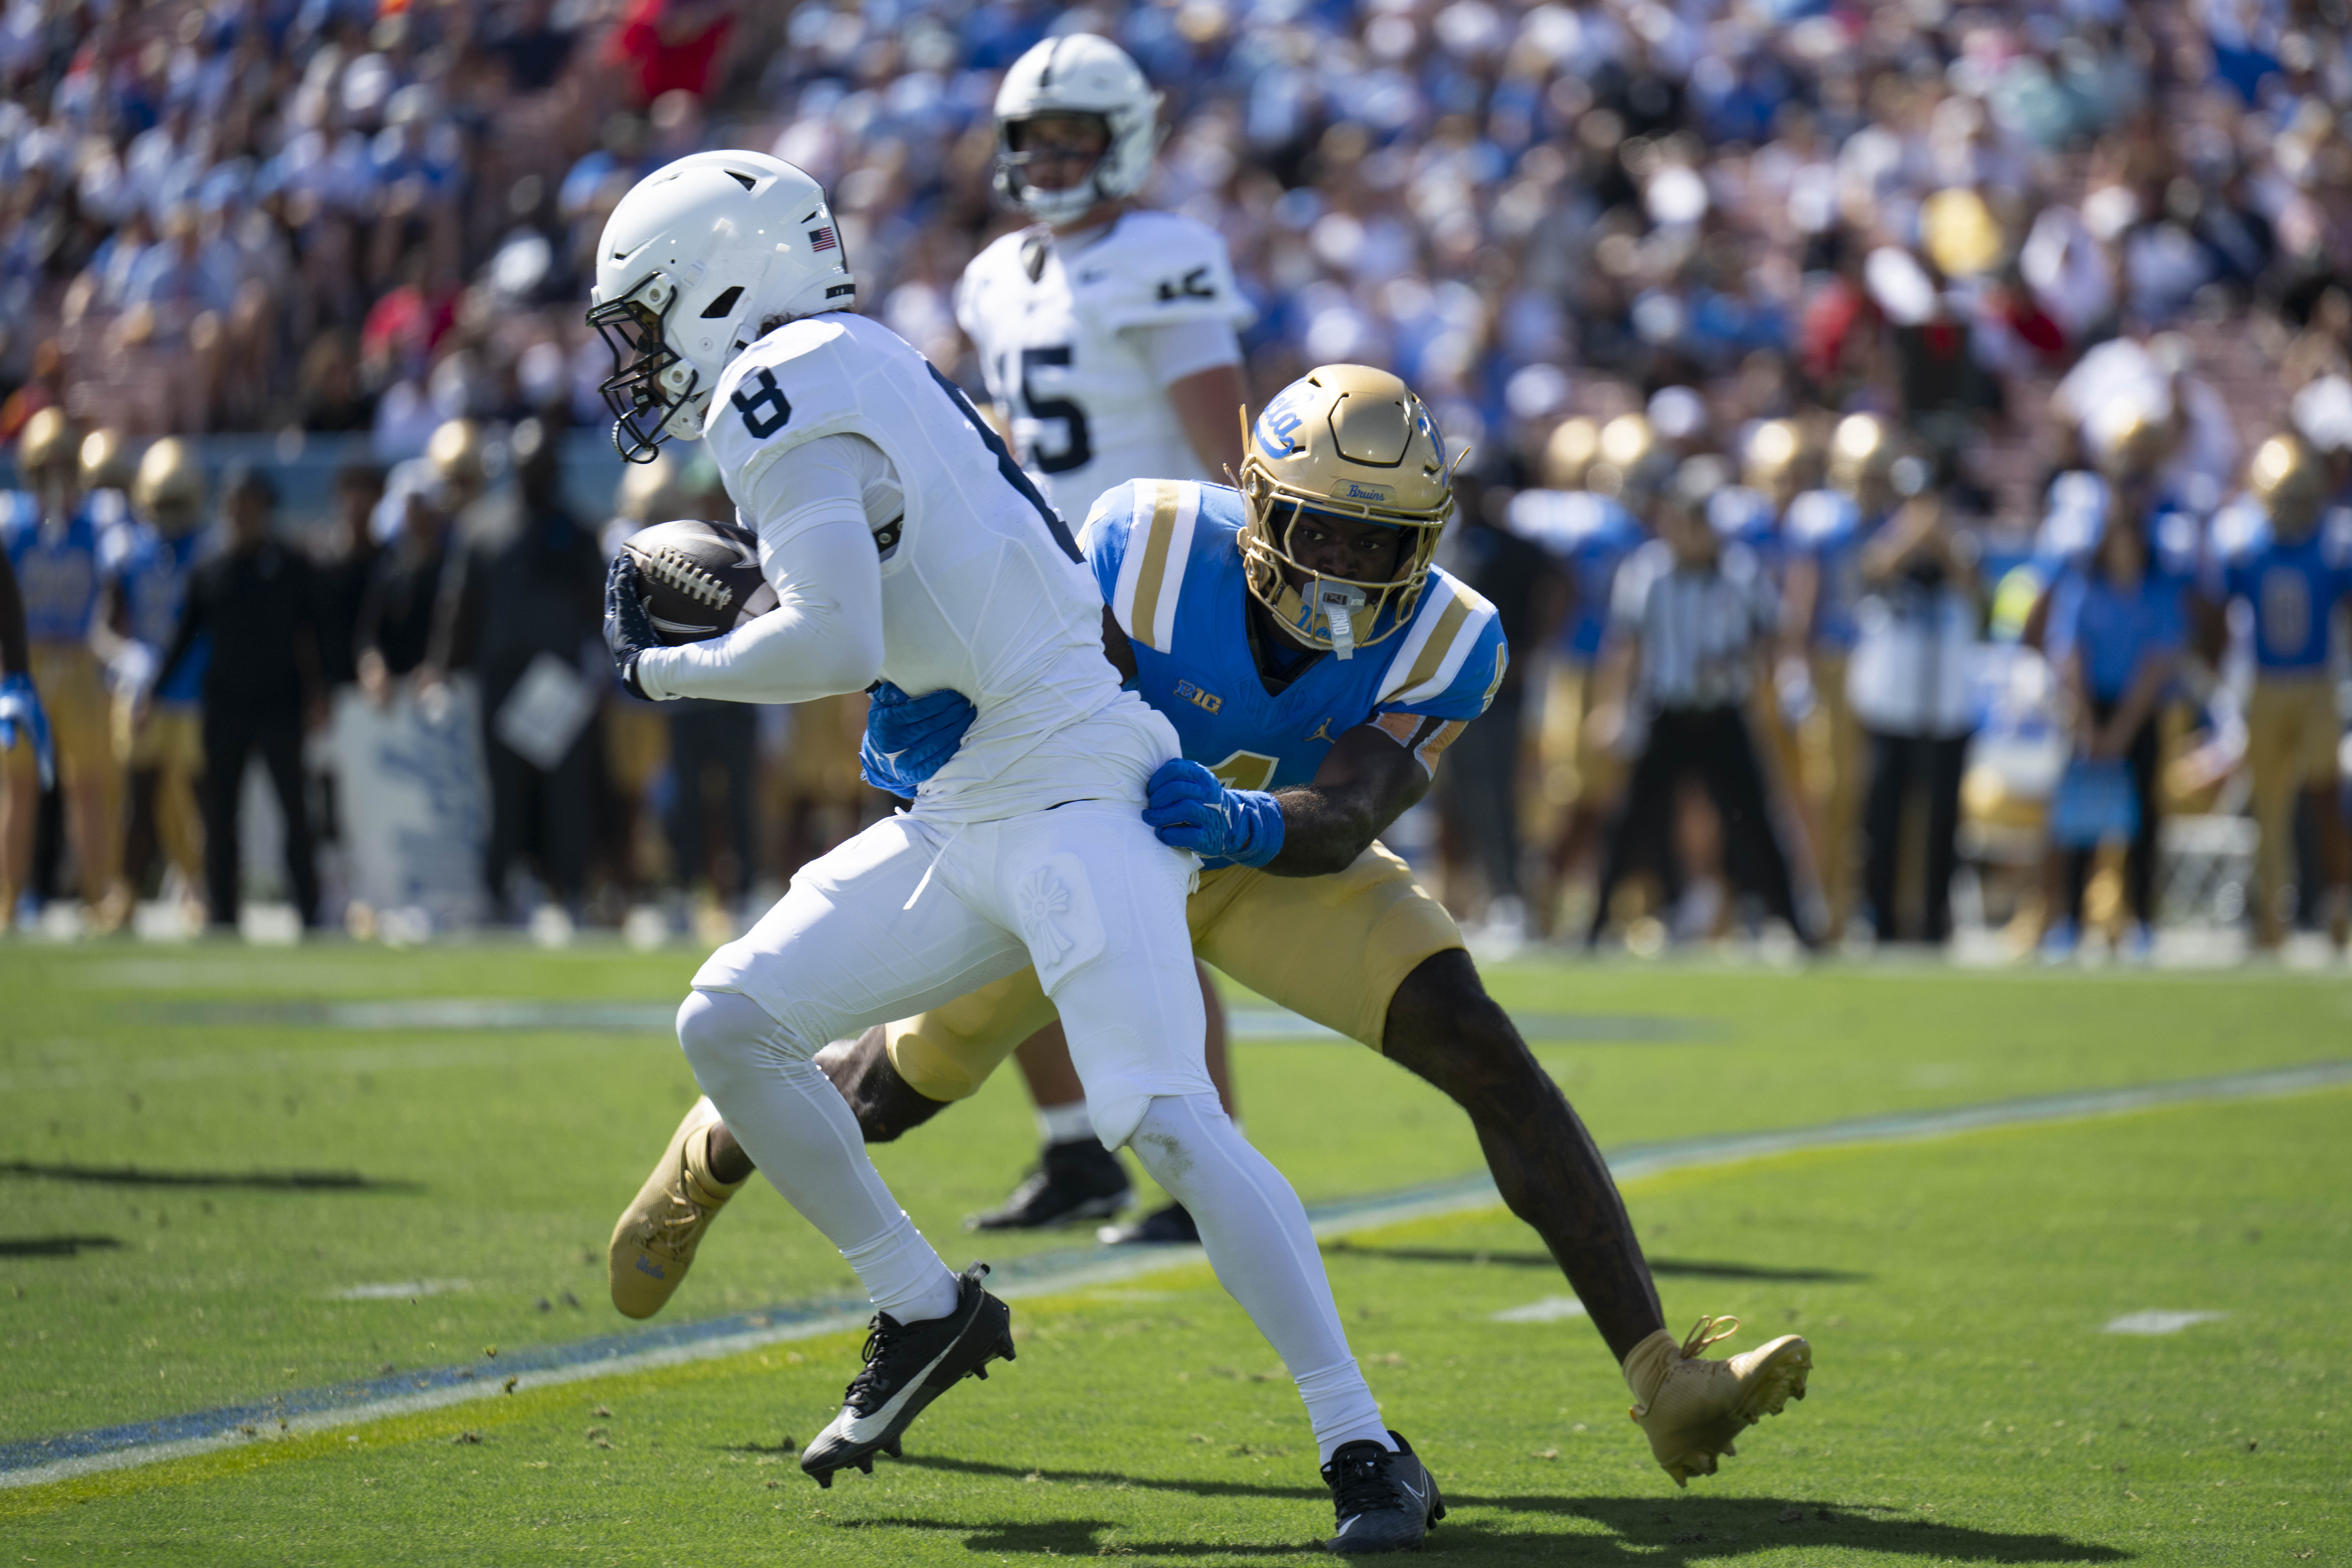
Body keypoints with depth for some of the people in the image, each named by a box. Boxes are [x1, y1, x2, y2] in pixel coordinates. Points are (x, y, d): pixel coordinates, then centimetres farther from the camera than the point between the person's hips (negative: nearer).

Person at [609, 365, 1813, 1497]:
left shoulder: (1443, 643, -28)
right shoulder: (1149, 543, -32)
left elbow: (1343, 818, -37)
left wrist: (1243, 826, -57)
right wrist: (930, 715, -45)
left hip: (1281, 870, 1)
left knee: (1491, 1061, -21)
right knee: (904, 1088, 14)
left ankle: (1665, 1386, -22)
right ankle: (717, 1154, 51)